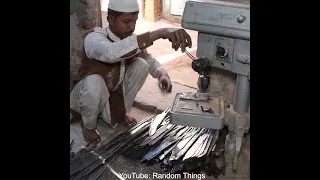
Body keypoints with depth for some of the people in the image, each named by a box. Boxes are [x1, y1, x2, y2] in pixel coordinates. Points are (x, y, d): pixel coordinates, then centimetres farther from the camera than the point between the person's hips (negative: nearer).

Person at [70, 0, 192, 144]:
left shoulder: (131, 39, -12)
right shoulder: (94, 38, -30)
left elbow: (150, 61, 0)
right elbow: (111, 52, -54)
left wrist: (162, 74, -26)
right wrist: (159, 33, -61)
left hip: (115, 92, 5)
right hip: (90, 93, -5)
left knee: (141, 65, -14)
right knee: (94, 81, -39)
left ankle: (119, 112, 4)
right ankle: (89, 124, -6)